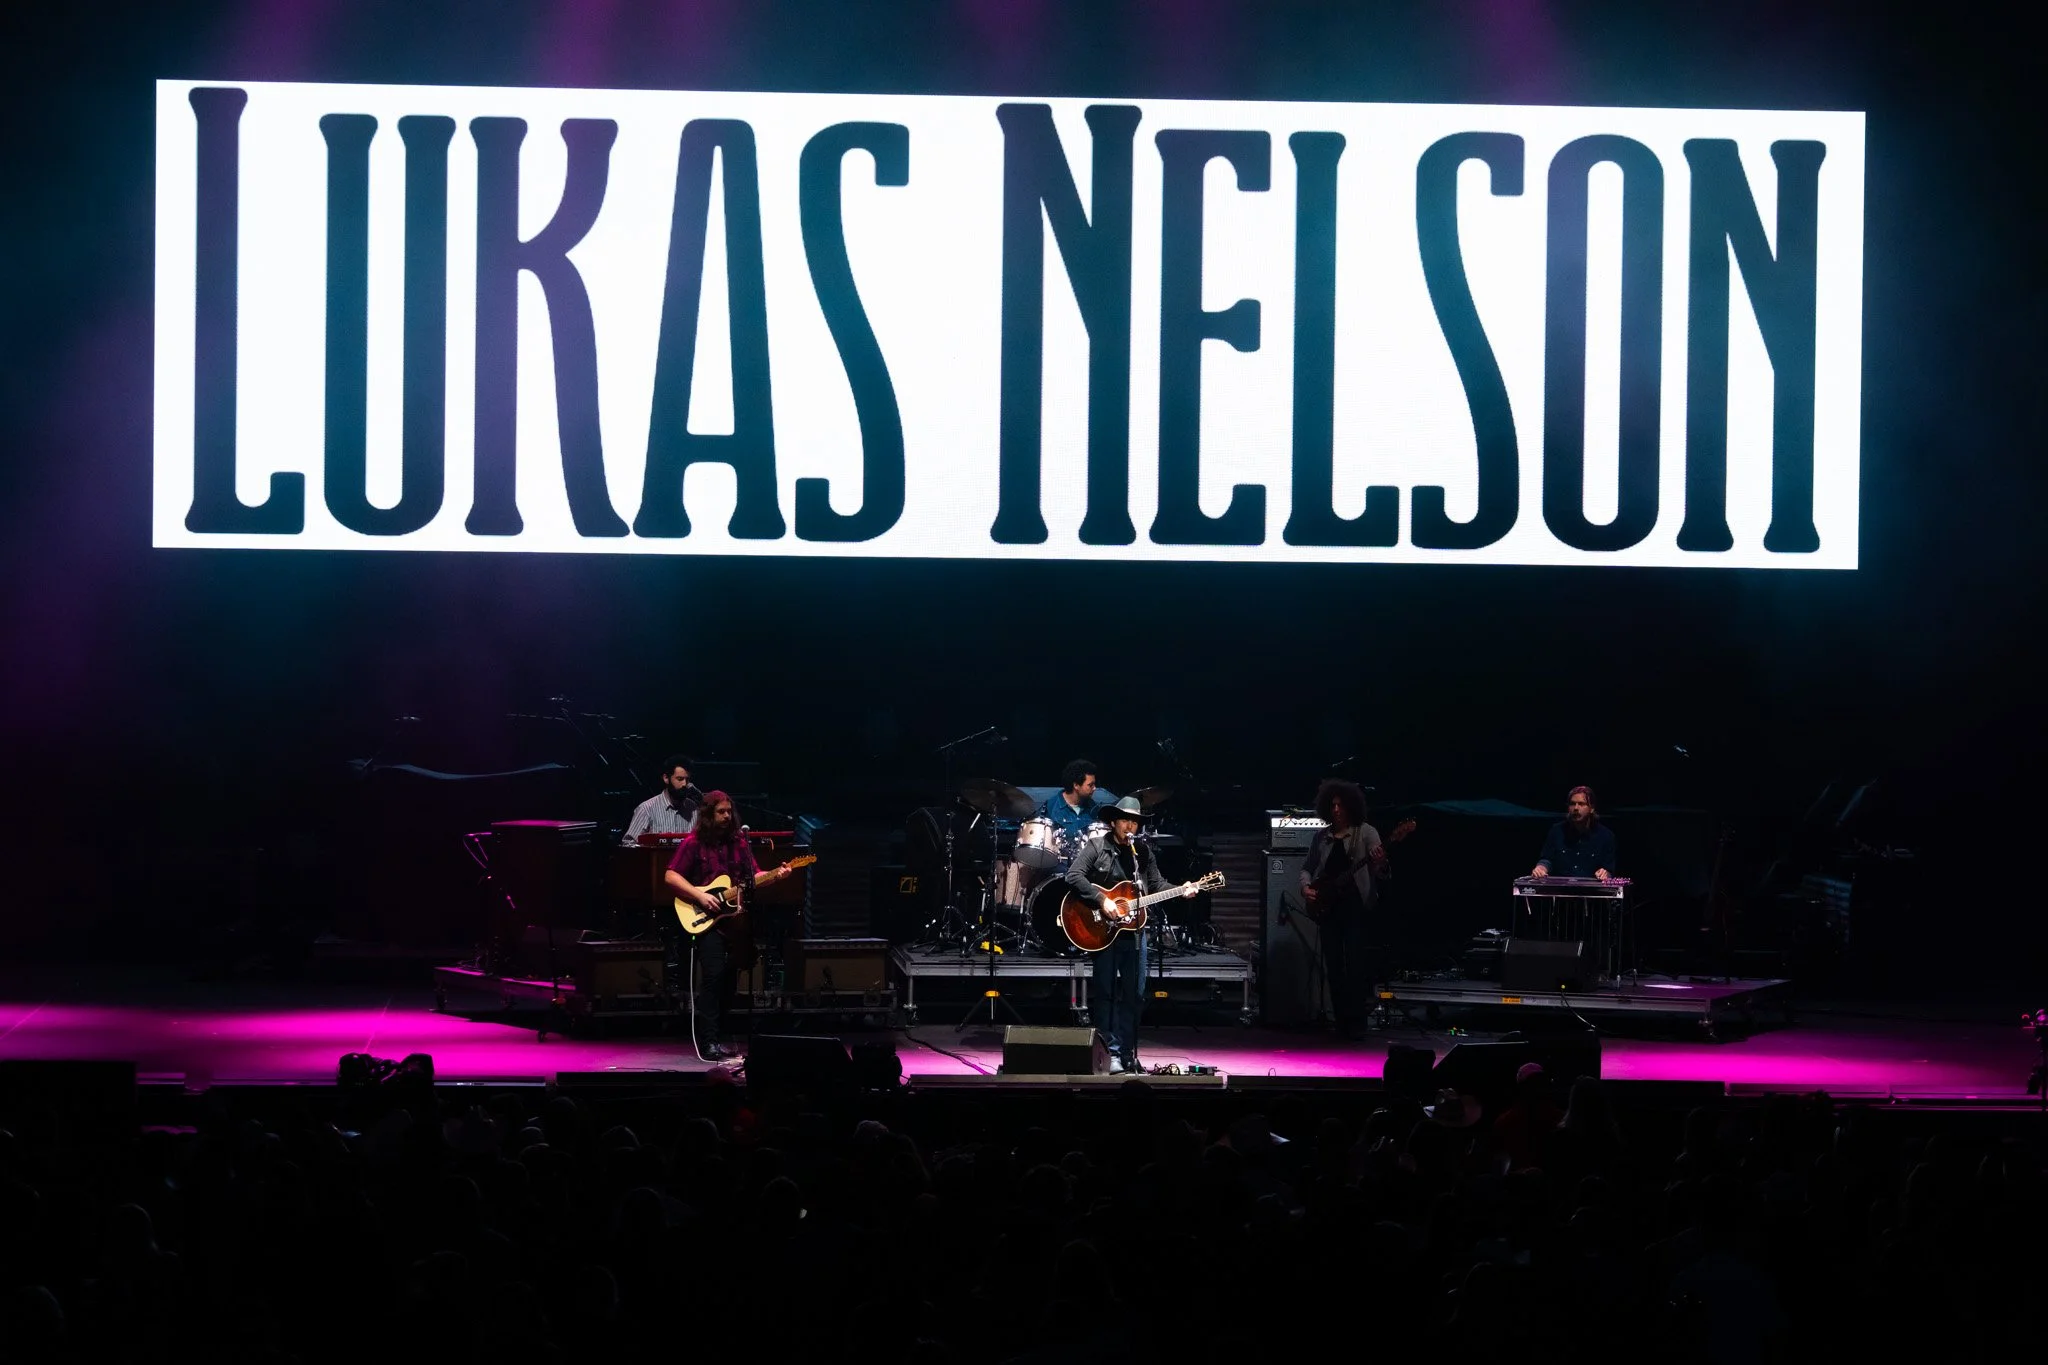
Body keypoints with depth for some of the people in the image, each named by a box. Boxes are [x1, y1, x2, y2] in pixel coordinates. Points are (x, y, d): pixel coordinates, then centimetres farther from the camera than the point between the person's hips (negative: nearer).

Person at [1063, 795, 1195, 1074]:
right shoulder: (1096, 847, -4)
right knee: (1106, 993, -3)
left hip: (1134, 931, 5)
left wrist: (1180, 892, -5)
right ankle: (1110, 1054, -2)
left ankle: (1127, 1054, 15)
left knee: (1134, 996, 7)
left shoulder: (1143, 852, 11)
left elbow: (1157, 884, 13)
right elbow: (1074, 876, -14)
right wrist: (1103, 901, -20)